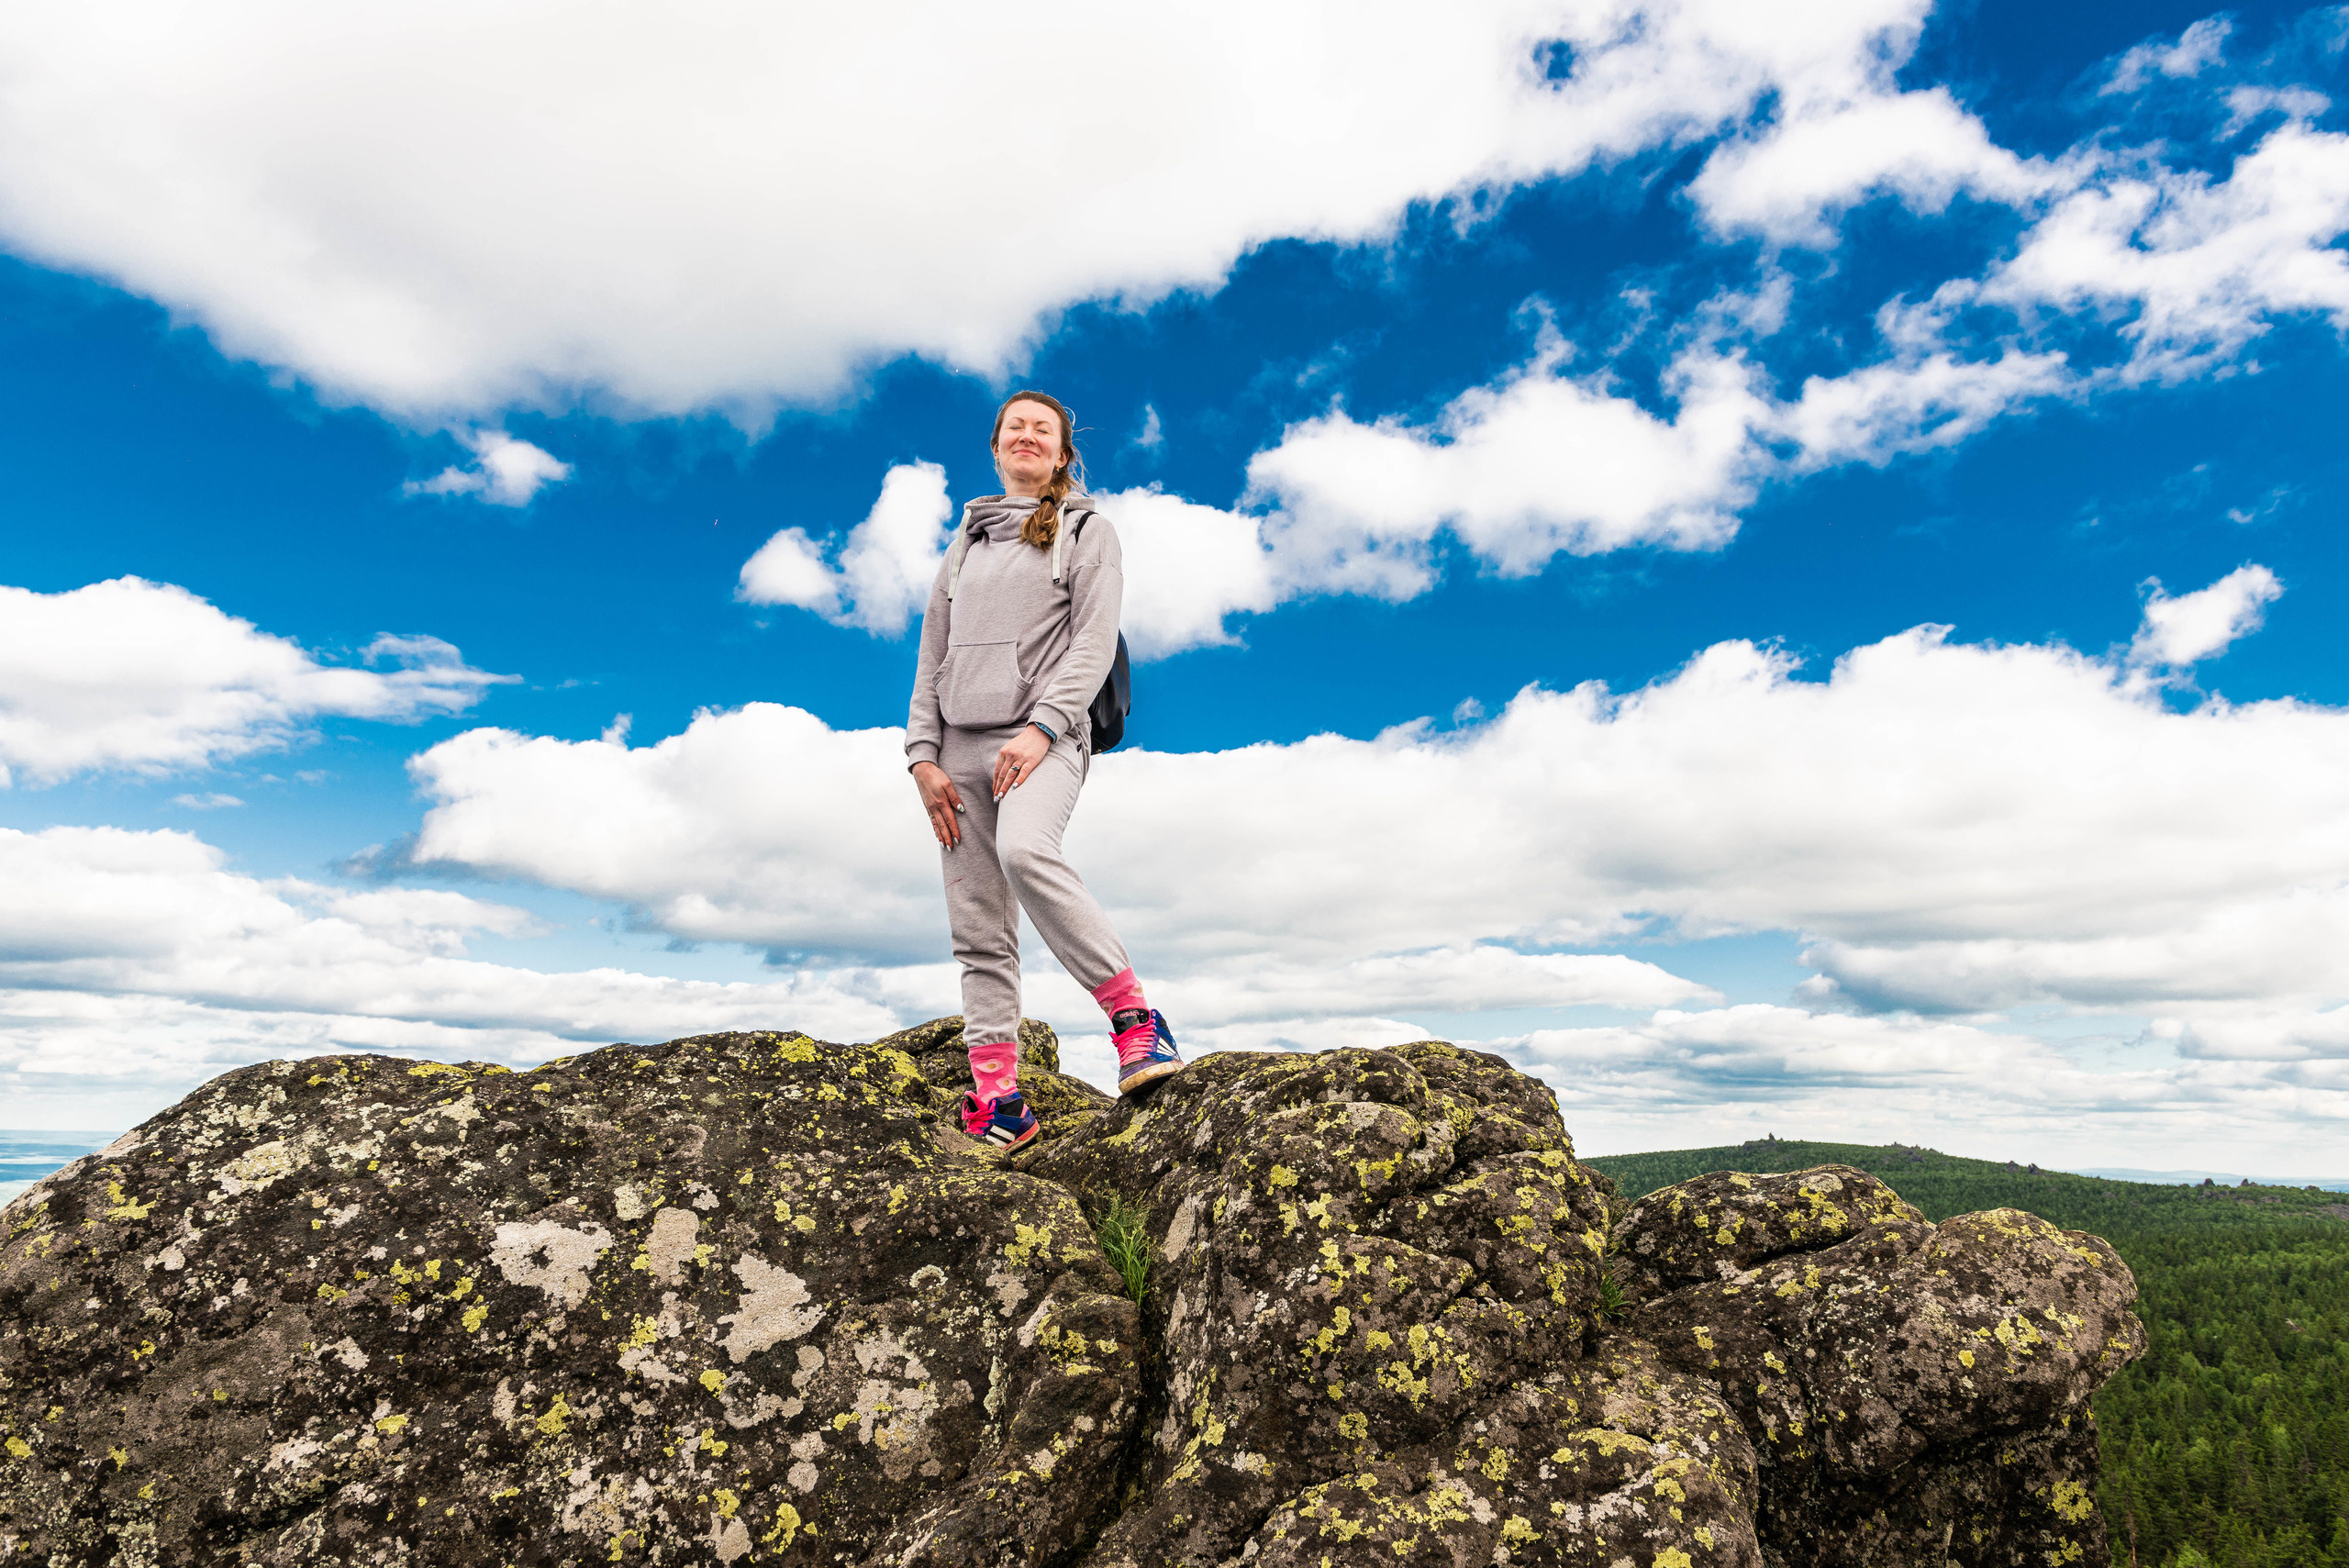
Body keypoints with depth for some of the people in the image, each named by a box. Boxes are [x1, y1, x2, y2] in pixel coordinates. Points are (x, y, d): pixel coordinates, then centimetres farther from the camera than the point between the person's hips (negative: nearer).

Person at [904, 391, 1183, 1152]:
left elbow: (1093, 642, -3)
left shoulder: (1087, 532, 11)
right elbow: (932, 656, 18)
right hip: (962, 746, 5)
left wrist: (1042, 727, -17)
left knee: (1026, 852, -34)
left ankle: (1132, 1013, -24)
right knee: (978, 928, -2)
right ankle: (997, 1100, -1)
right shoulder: (966, 543, 24)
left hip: (1042, 739, -5)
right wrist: (923, 755, 3)